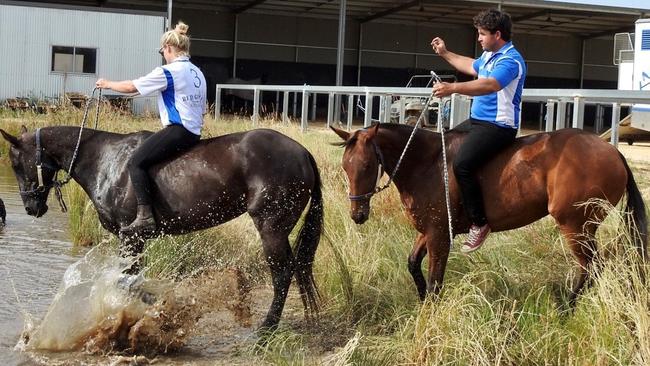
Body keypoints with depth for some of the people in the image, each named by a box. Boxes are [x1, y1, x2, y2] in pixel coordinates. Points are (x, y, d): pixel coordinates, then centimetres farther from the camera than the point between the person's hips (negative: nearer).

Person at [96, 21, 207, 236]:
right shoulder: (198, 73, 17)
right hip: (194, 133, 10)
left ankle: (145, 217, -26)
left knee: (136, 162, -14)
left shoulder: (168, 72, -9)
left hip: (177, 130, -10)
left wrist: (107, 84, 12)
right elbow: (203, 109, 24)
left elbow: (131, 87, -3)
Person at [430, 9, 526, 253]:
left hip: (498, 127, -11)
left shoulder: (510, 61, -18)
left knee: (462, 164, -28)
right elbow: (472, 67, 38)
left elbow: (490, 85, -37)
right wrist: (445, 54, 39)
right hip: (477, 121, 11)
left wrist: (453, 88, -47)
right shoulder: (489, 56, 14)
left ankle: (479, 222, -19)